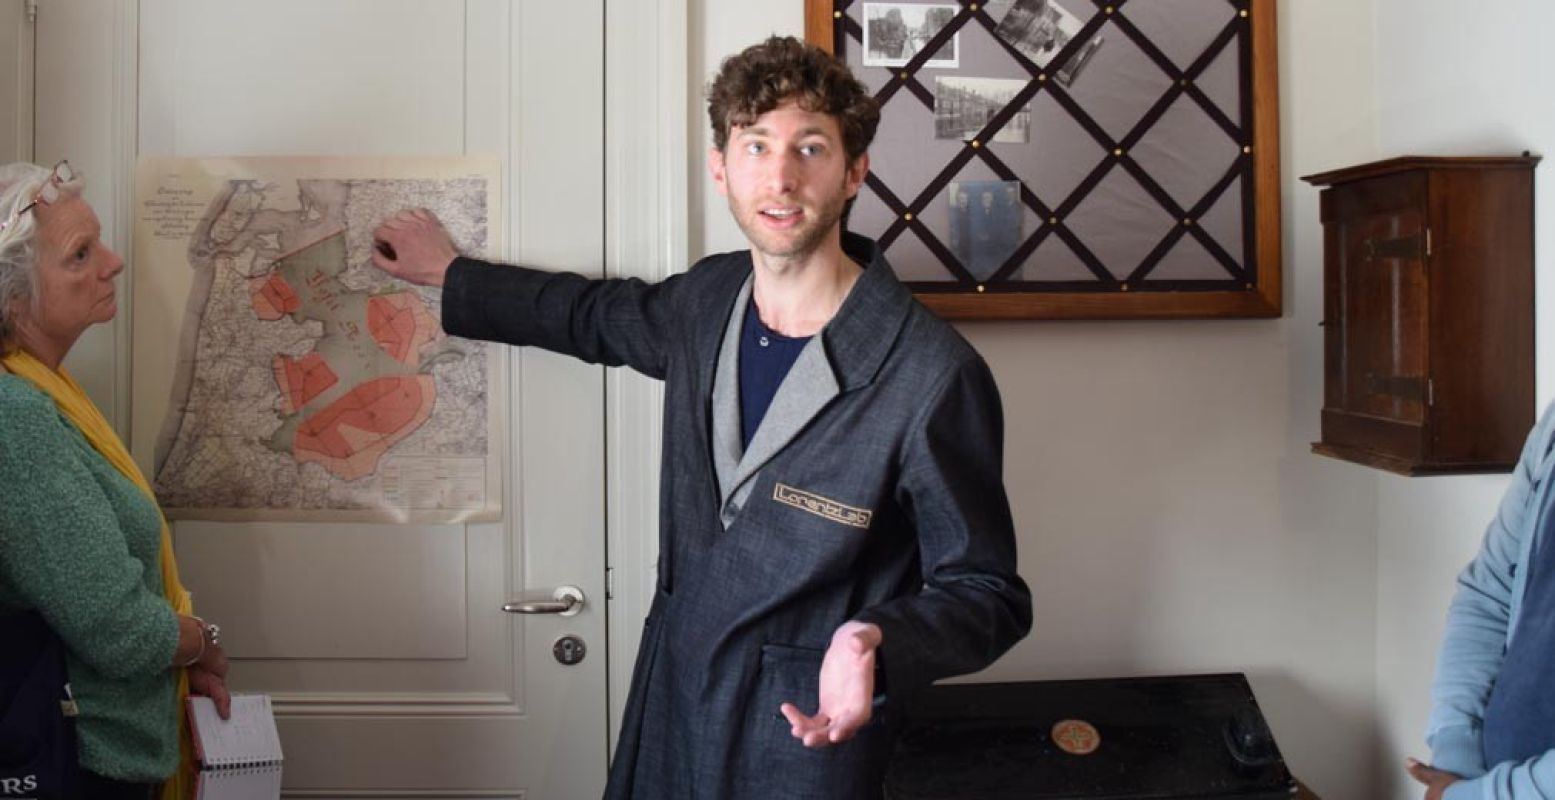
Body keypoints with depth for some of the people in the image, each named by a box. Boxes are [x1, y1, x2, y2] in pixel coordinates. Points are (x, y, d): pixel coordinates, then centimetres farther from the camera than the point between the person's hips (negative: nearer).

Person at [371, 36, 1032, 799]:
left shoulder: (933, 376, -24)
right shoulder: (709, 297, -5)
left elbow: (985, 591, -15)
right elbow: (602, 315, 18)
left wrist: (877, 645, -34)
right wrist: (451, 273, 26)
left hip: (806, 732, -5)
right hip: (668, 691, 6)